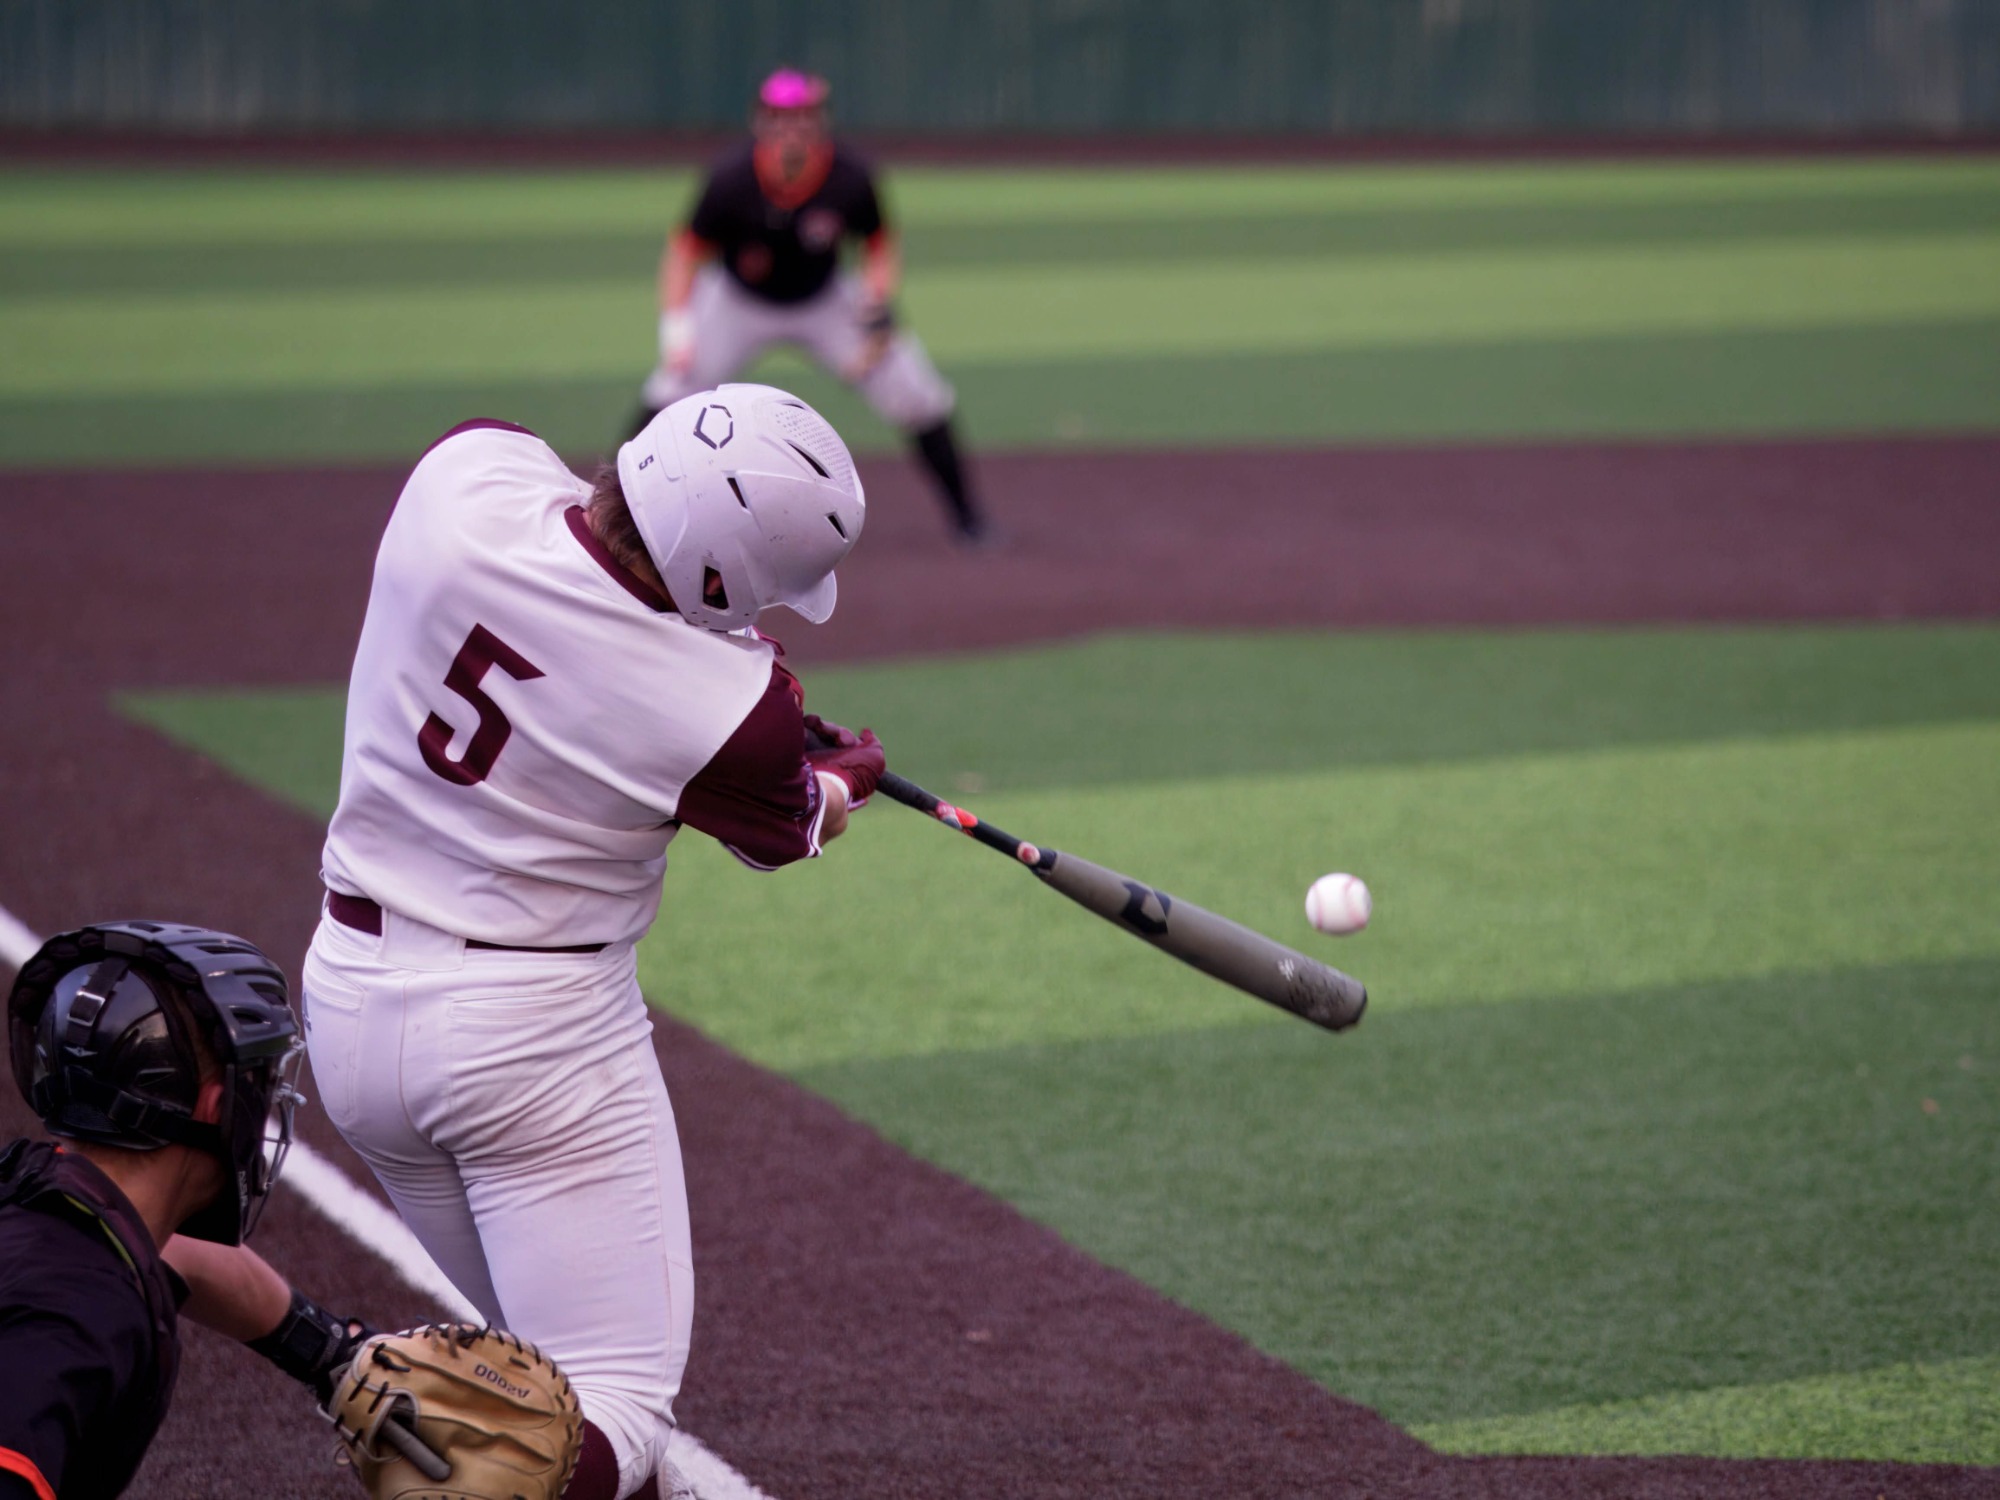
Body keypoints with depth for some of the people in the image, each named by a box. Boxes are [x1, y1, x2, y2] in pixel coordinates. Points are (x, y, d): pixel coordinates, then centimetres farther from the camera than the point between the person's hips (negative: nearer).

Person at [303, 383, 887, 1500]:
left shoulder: (465, 474, -12)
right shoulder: (733, 713, -21)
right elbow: (787, 831, 3)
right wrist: (843, 771, 27)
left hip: (350, 996, 7)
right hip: (537, 1028, -7)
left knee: (549, 1351, 22)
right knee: (616, 1406, -4)